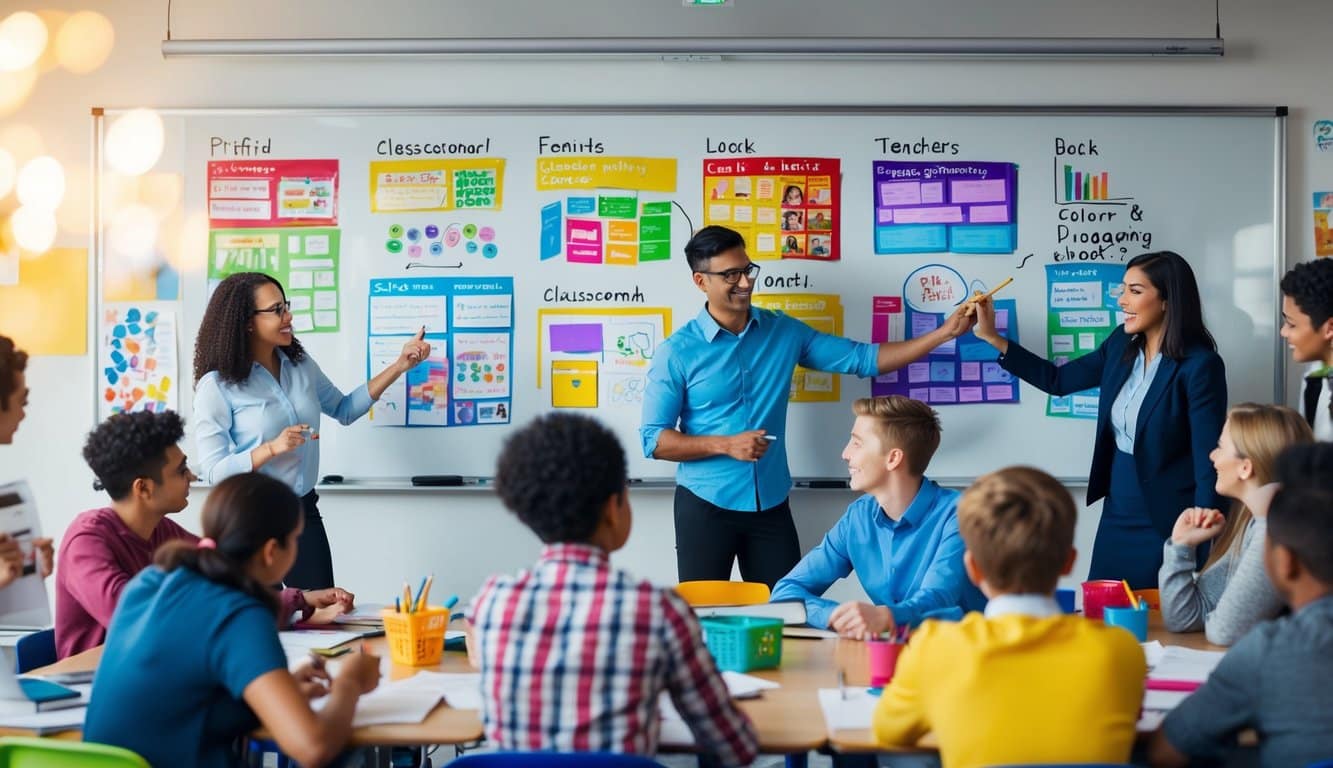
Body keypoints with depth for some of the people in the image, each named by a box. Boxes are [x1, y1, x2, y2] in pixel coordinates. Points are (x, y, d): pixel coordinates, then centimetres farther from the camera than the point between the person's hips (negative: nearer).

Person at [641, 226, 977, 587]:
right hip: (705, 506, -3)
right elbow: (653, 440, -8)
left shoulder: (784, 332, 4)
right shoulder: (677, 352, -8)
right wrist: (725, 445, -19)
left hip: (772, 505, 3)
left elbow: (863, 358, 4)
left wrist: (943, 333, -2)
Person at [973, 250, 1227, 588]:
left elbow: (1209, 462, -18)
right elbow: (1057, 380, 15)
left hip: (1165, 526, -7)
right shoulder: (1123, 344, 3)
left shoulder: (1199, 366, -18)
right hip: (1116, 516, 7)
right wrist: (991, 337, 9)